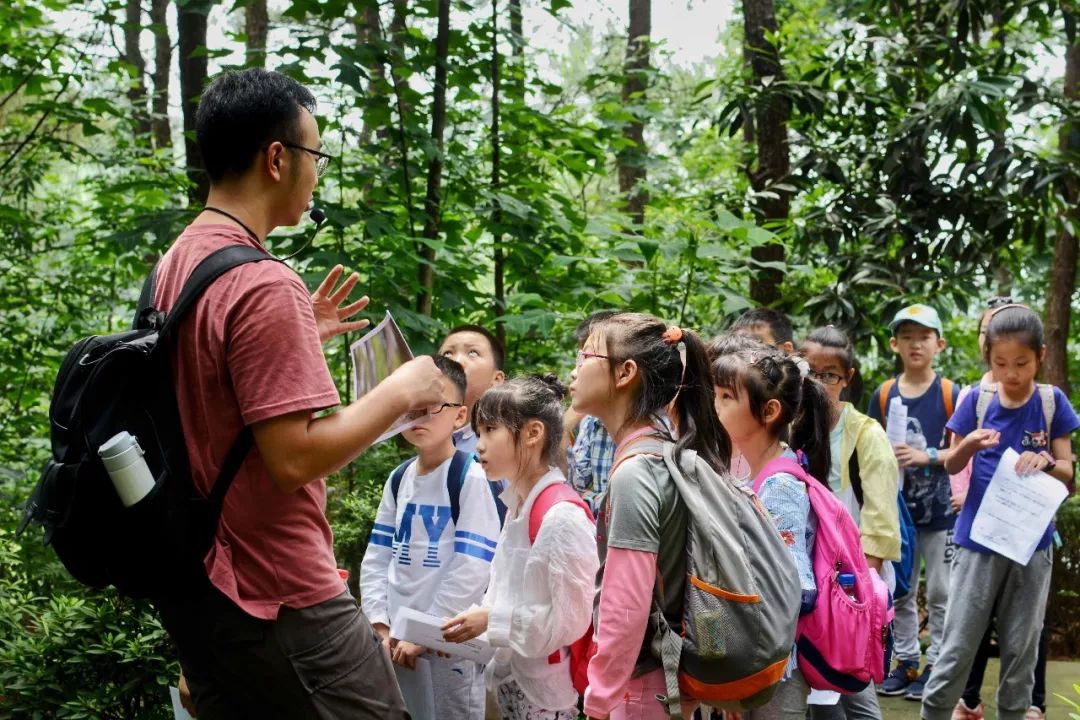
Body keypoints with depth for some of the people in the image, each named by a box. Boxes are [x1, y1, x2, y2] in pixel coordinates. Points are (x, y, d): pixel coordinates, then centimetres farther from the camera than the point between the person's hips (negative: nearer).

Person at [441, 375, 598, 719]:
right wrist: (473, 620, -1)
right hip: (511, 679, 8)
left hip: (546, 690, -8)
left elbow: (571, 619, -21)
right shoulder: (517, 508, 6)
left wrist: (491, 621, -19)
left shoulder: (562, 516, -21)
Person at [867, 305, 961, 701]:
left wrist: (927, 456, -20)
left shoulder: (951, 394, -6)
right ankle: (906, 662, 21)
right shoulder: (883, 395, 3)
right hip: (897, 508, 3)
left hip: (939, 509, -3)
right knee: (899, 592, 11)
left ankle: (936, 665, 12)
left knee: (939, 593, 3)